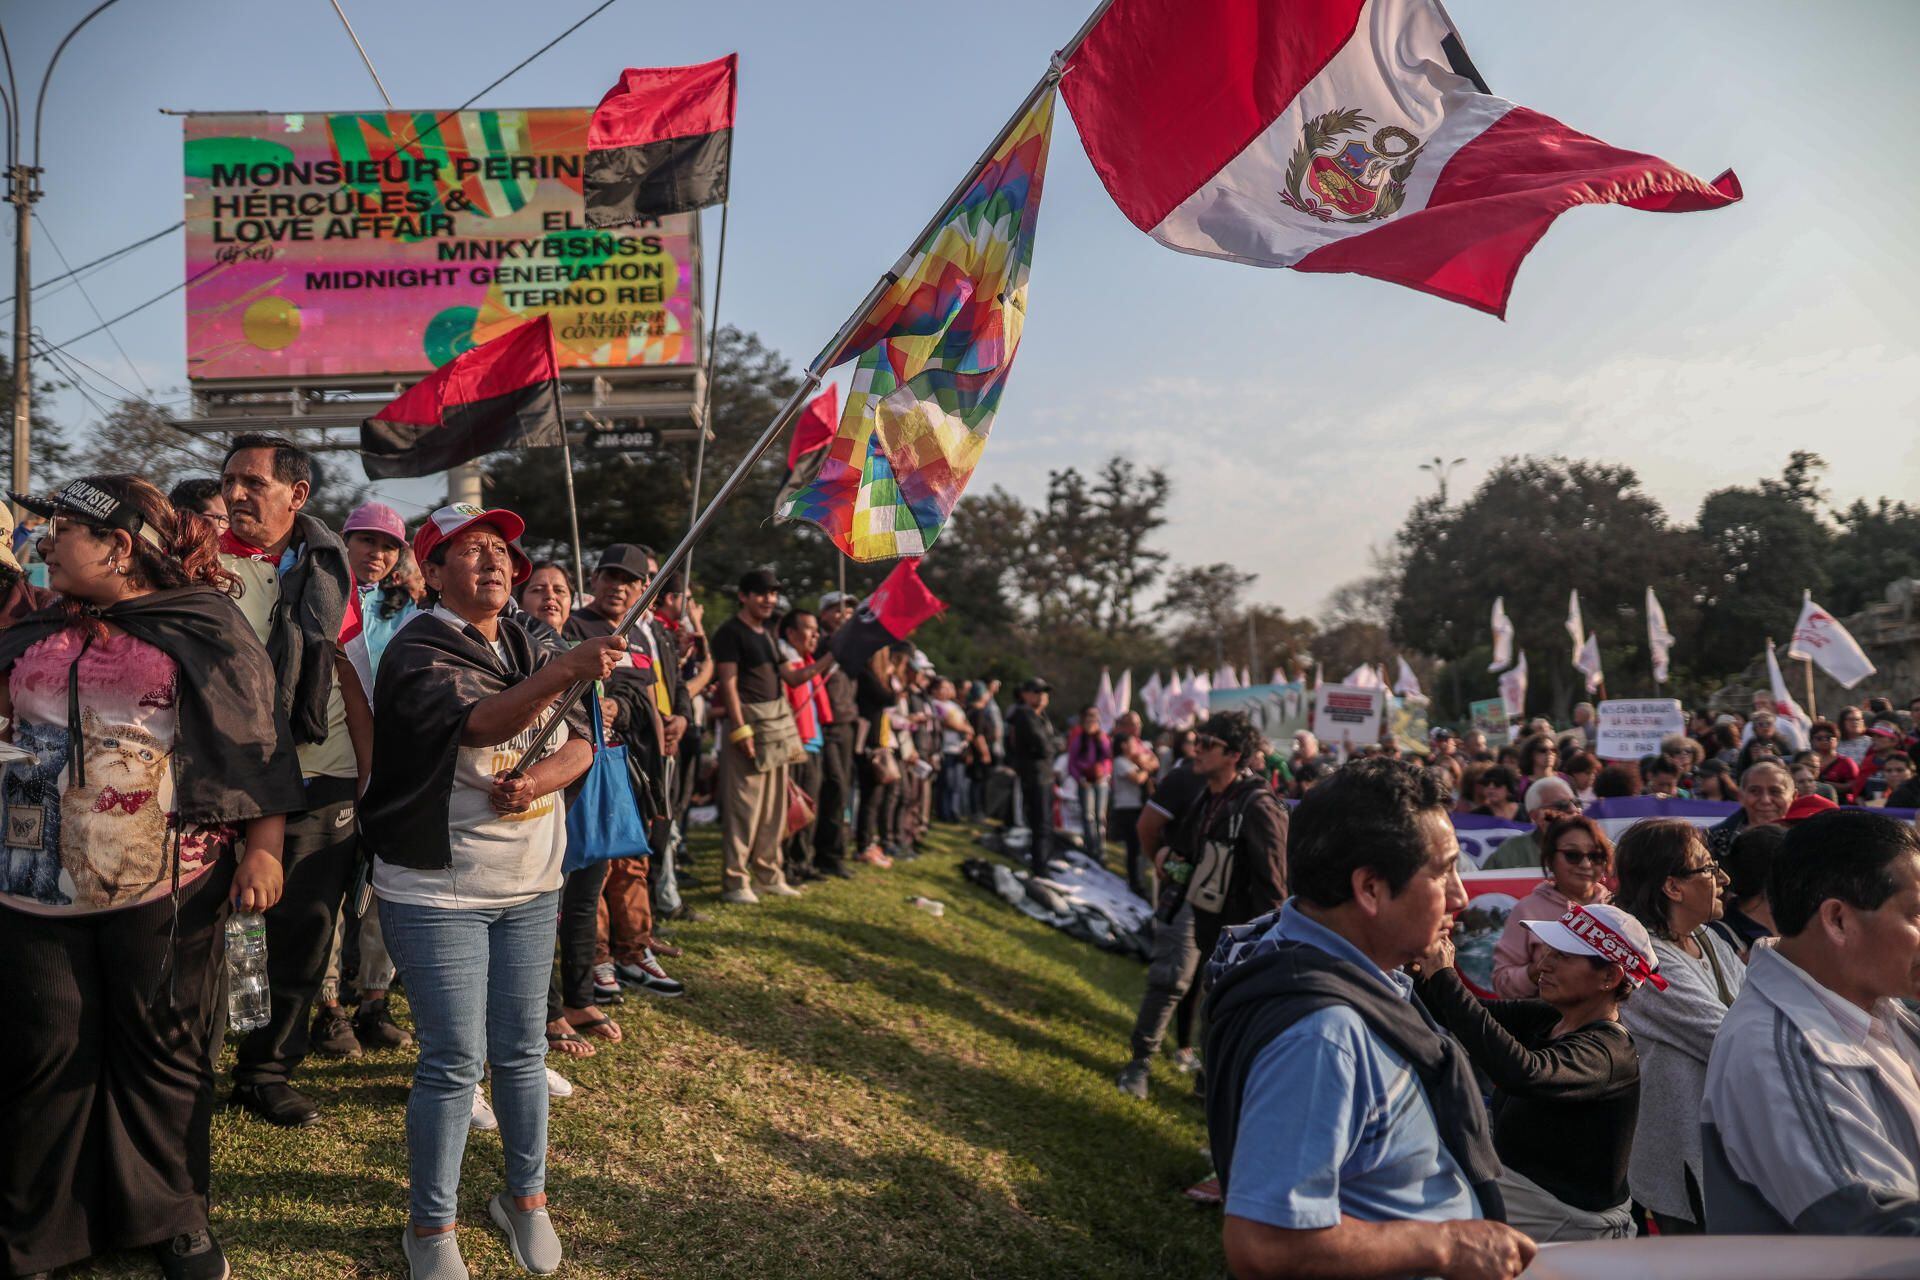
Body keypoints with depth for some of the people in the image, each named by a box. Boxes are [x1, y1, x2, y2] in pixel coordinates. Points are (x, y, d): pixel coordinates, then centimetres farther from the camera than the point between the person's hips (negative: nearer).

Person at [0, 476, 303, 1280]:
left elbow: (258, 743, -4)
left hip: (163, 888, -3)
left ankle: (172, 1216, 26)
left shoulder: (203, 627, -2)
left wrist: (263, 847, -11)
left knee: (163, 1053, 9)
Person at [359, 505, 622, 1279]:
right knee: (453, 1062, -1)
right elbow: (479, 724, -29)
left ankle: (526, 1196, 29)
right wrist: (565, 671, -45)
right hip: (436, 894, -5)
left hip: (530, 887, 5)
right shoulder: (416, 655, -11)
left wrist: (543, 778, -18)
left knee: (522, 1050, 12)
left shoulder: (526, 649, 9)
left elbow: (577, 744, 4)